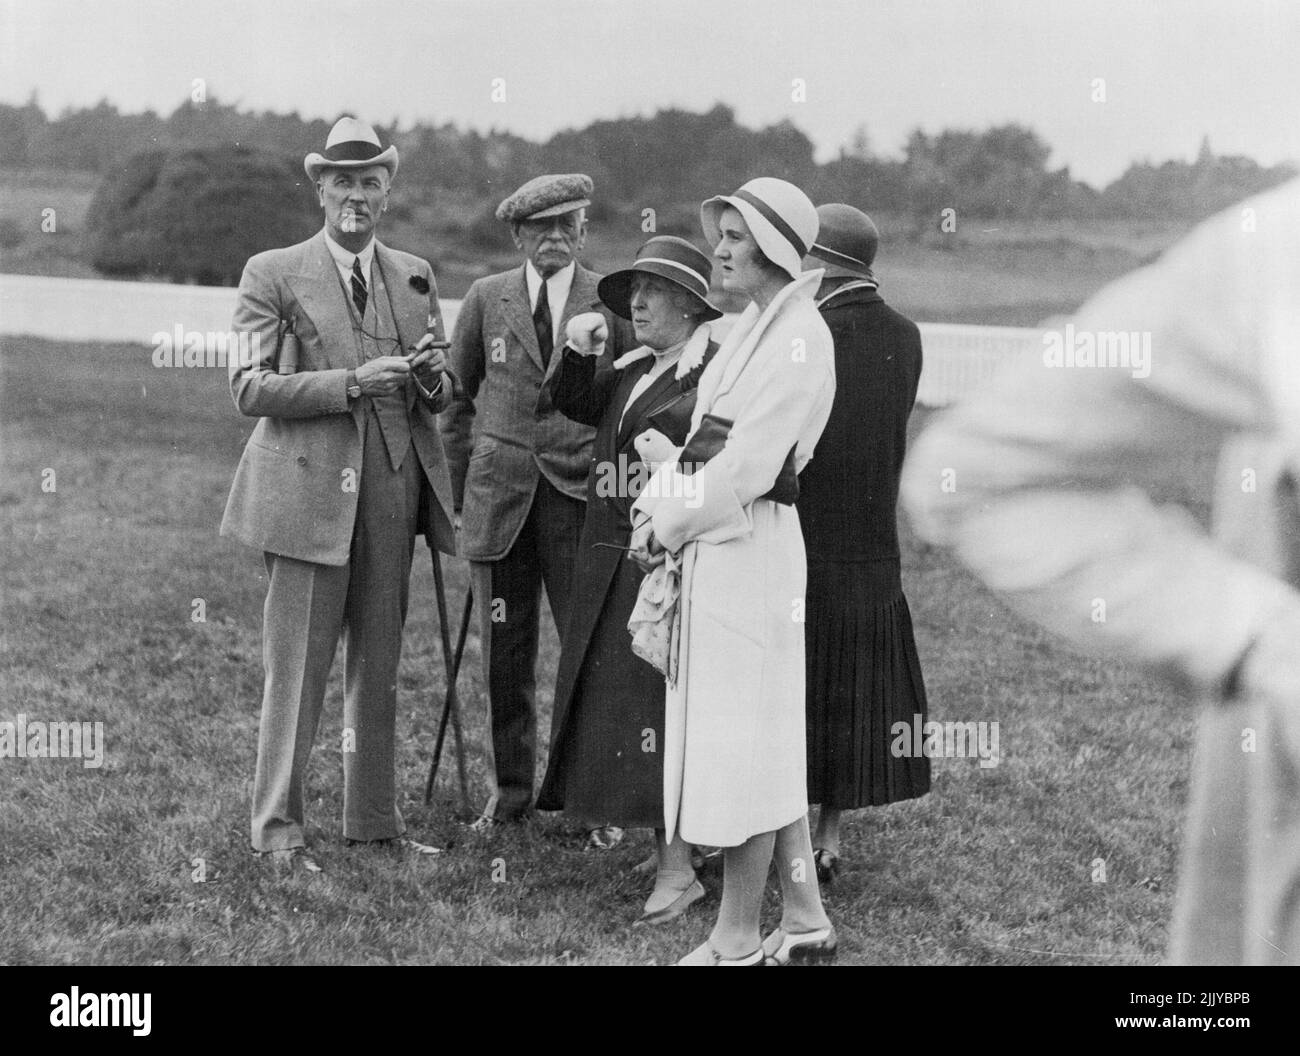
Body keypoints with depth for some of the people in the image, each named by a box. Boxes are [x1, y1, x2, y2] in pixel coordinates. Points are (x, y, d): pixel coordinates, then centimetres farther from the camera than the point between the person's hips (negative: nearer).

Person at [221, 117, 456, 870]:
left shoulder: (416, 277, 14)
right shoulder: (273, 275, -1)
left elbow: (440, 394, 17)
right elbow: (250, 389, -8)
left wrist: (433, 376, -7)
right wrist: (350, 384, -18)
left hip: (394, 489, 5)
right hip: (311, 489, -5)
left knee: (380, 664, 11)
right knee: (298, 666, -2)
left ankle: (375, 819, 21)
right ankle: (278, 824, 7)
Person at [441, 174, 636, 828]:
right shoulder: (486, 299, 6)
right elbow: (458, 397, 14)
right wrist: (463, 483, 10)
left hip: (581, 497, -1)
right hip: (498, 495, 2)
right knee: (504, 656, 5)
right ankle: (509, 792, 17)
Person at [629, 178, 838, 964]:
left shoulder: (799, 338, -13)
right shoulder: (749, 331, 16)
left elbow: (751, 459, -18)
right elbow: (701, 438, 15)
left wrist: (674, 524, -11)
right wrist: (656, 504, 1)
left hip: (749, 545, -9)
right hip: (713, 545, 9)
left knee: (744, 739, -2)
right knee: (768, 744, 13)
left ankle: (737, 941, 6)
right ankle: (804, 920, 22)